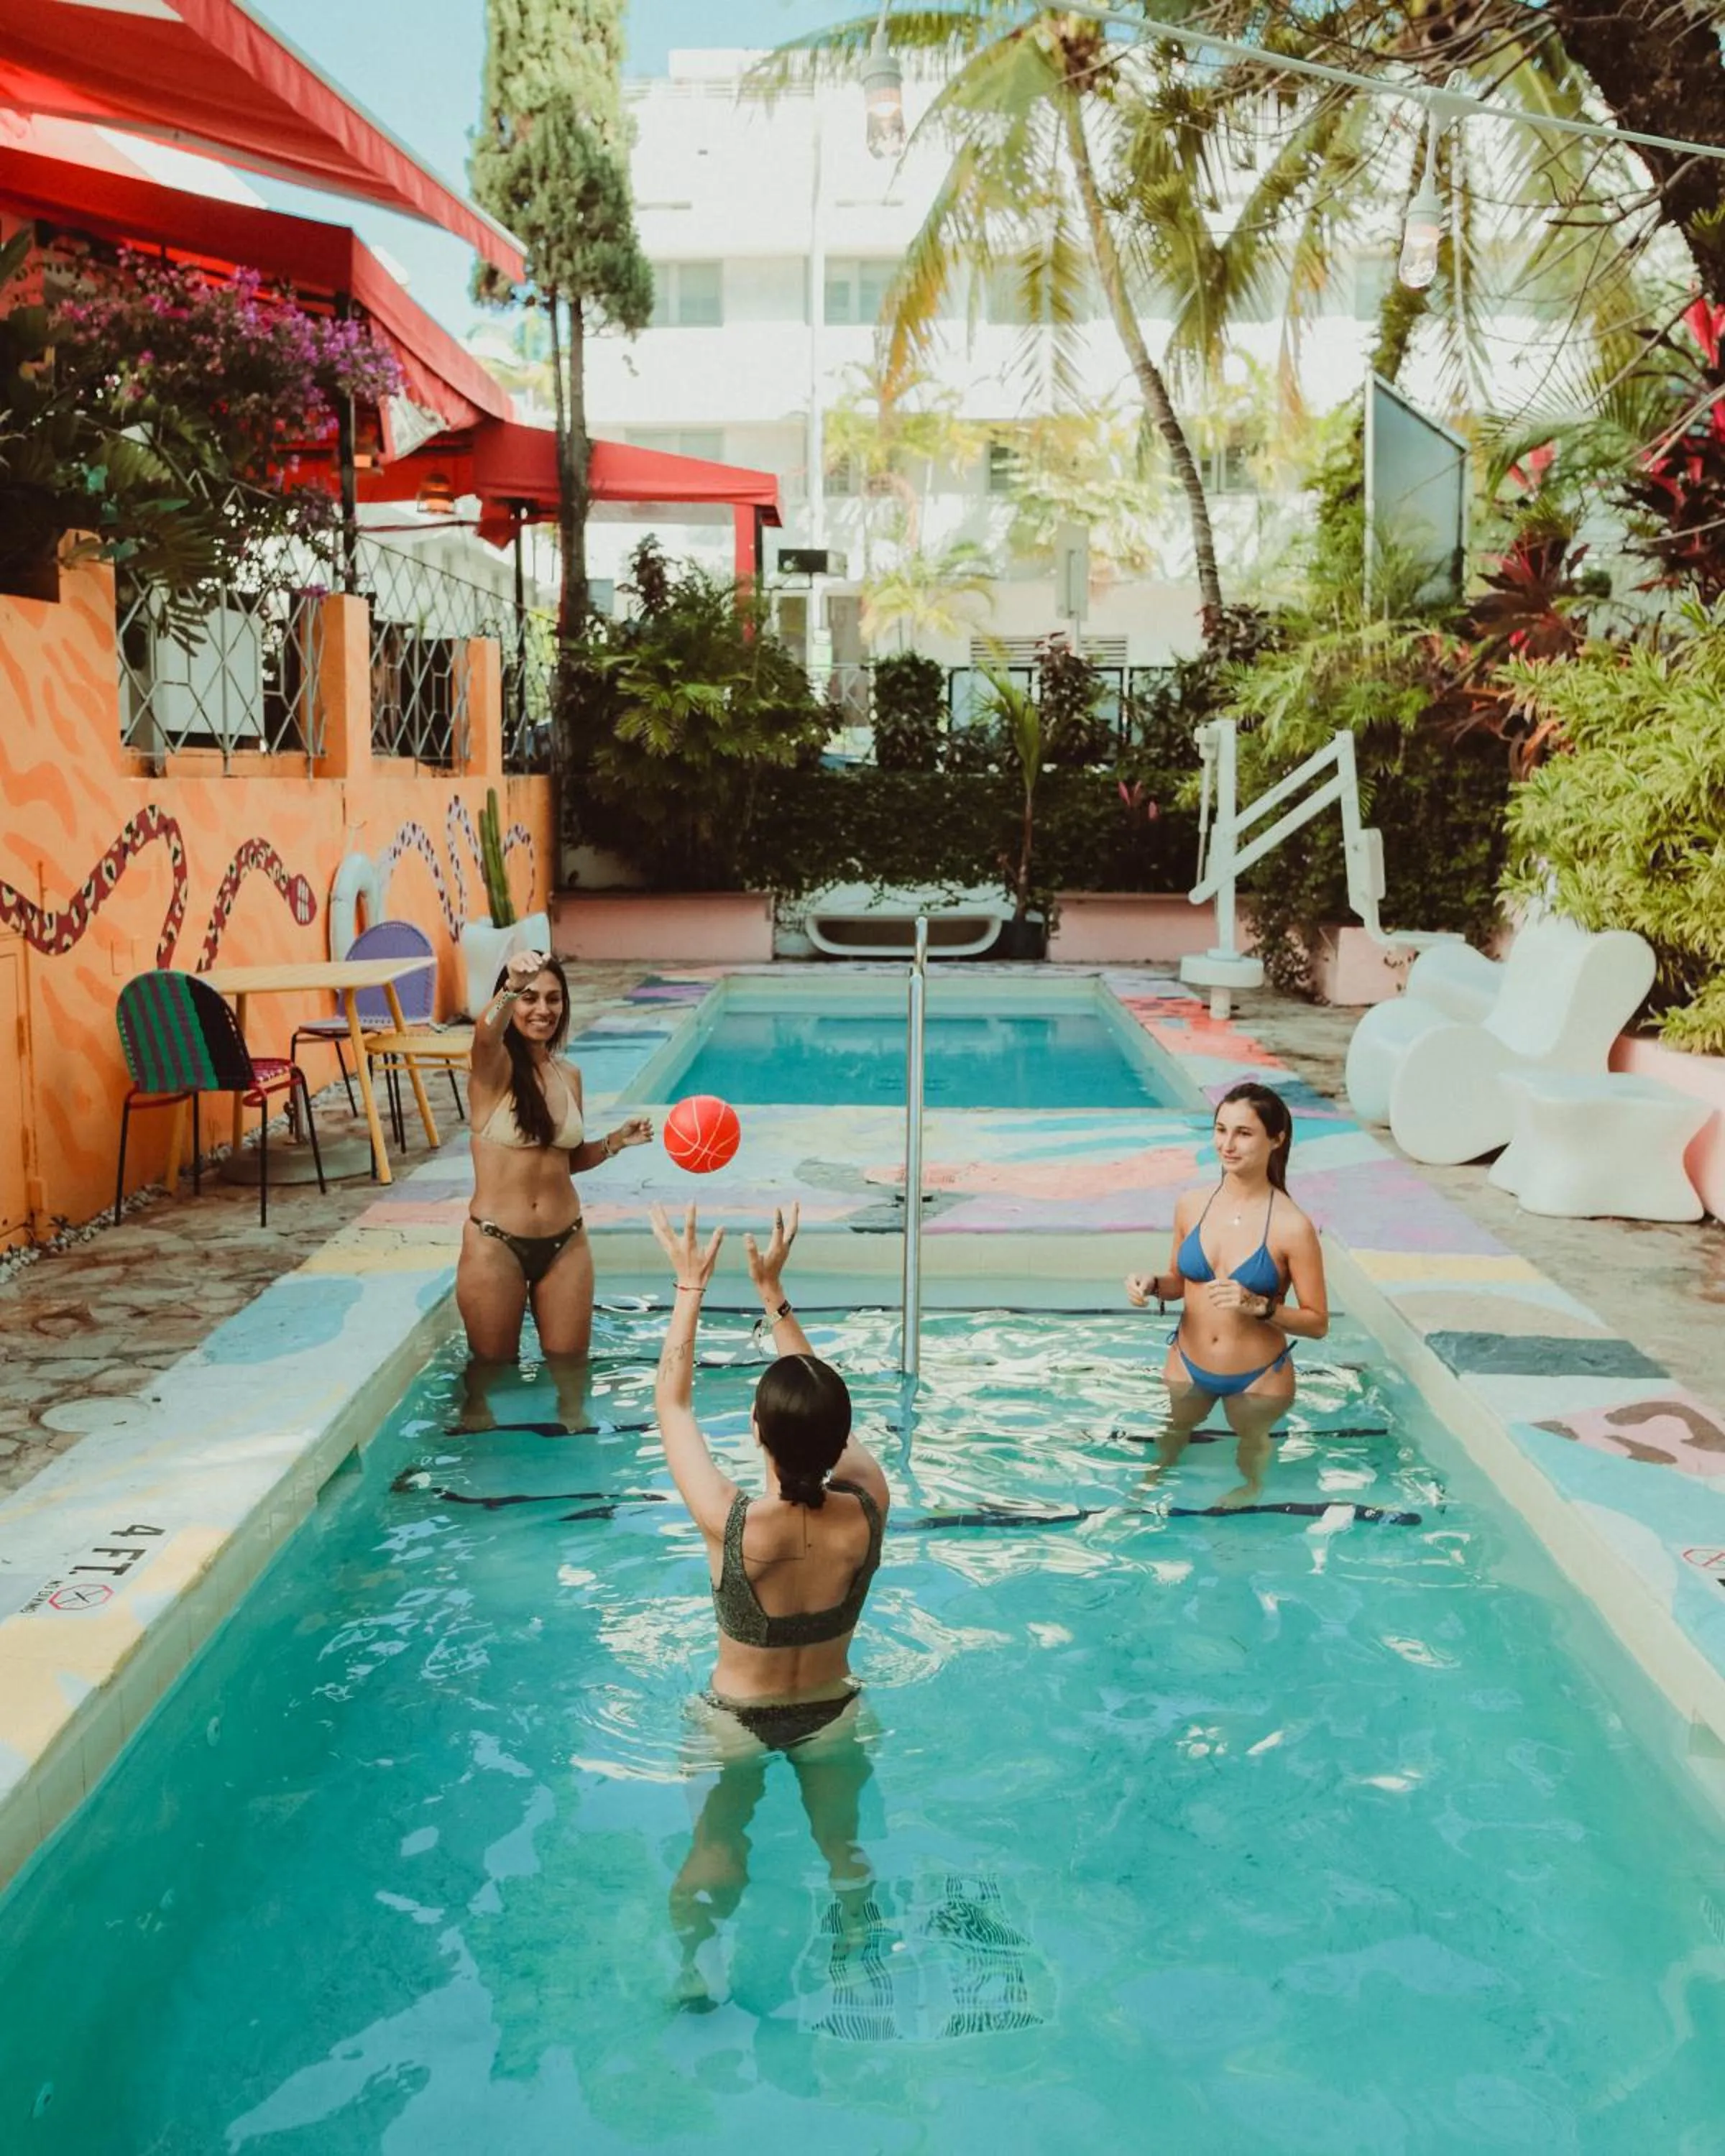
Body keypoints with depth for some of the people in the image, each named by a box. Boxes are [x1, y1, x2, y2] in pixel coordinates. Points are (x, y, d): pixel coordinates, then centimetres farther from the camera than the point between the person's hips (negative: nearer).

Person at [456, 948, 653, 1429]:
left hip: (566, 1243, 4)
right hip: (494, 1244, -4)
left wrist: (615, 1141, 1)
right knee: (493, 1367, 12)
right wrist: (510, 988, -59)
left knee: (569, 1363, 14)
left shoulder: (569, 1075, 6)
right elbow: (486, 1033, -38)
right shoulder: (494, 1067, -11)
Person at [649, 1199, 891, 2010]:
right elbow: (823, 1407, -10)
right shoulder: (867, 1509, -28)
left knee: (717, 1843, 20)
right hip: (832, 1713, 2)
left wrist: (690, 1286, -13)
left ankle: (693, 1966, 18)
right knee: (843, 1844, 21)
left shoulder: (730, 1526, -36)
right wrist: (772, 1293, -6)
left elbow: (672, 1404, -21)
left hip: (737, 1717, -2)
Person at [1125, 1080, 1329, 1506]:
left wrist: (1259, 1306, -32)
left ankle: (1250, 1488, 54)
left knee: (1252, 1445, 24)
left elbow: (1317, 1322, -17)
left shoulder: (1292, 1228, -23)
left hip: (1258, 1377, -3)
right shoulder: (1191, 1205, -10)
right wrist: (1152, 1285, -15)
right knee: (1170, 1434, 26)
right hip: (1188, 1364, 3)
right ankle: (1155, 1476, 56)